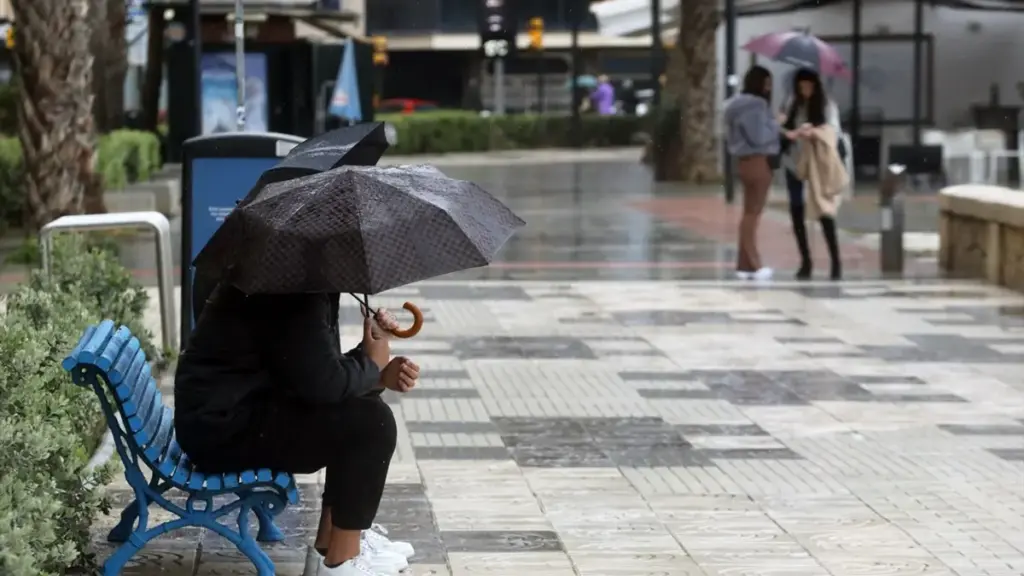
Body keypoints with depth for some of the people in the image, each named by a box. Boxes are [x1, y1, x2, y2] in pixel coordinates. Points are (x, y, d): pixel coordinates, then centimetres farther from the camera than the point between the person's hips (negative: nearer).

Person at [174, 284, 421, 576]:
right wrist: (371, 363, -5)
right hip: (223, 425, -11)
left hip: (241, 406, 11)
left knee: (361, 411, 15)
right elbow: (322, 382, -25)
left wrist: (380, 375, 1)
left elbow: (319, 370, 17)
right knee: (372, 423, -15)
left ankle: (333, 537, 19)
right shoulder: (290, 293, -22)